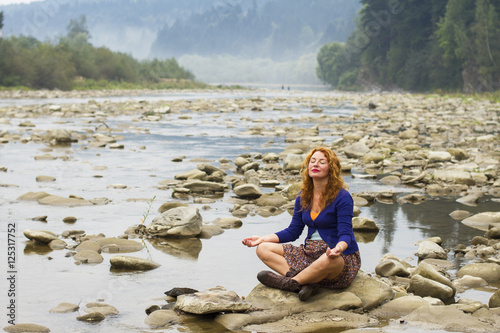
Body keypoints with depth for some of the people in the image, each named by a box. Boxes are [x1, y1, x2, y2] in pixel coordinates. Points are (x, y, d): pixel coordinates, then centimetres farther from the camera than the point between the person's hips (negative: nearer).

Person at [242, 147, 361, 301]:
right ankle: (306, 281, -28)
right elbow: (293, 231, 14)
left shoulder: (342, 197, -11)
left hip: (343, 258, -7)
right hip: (310, 253, 7)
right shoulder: (303, 197, 8)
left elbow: (345, 234, -17)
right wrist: (263, 238, 3)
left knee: (327, 261, -45)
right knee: (263, 249, -7)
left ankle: (289, 282, -19)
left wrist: (338, 249, -40)